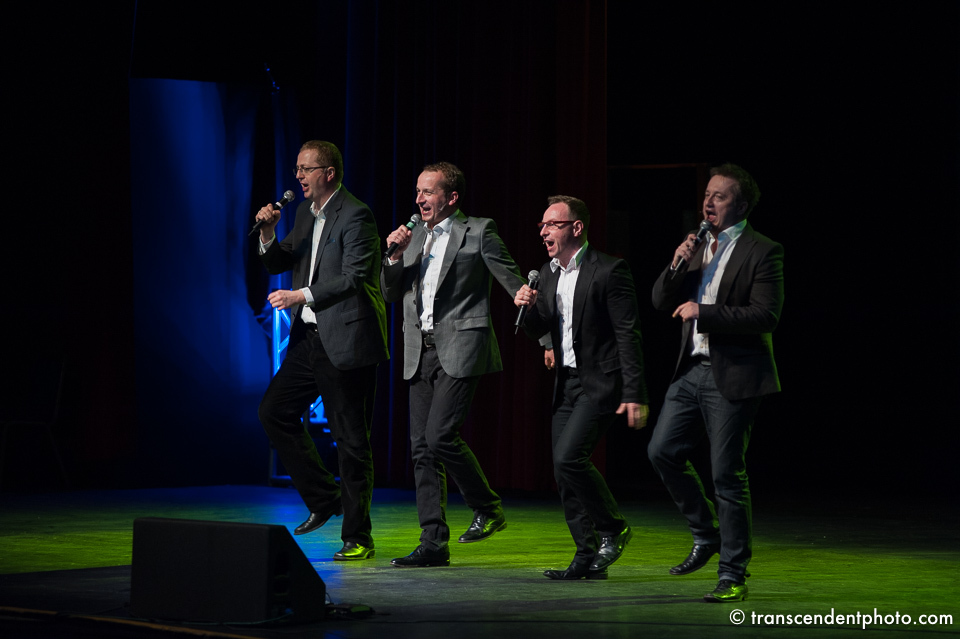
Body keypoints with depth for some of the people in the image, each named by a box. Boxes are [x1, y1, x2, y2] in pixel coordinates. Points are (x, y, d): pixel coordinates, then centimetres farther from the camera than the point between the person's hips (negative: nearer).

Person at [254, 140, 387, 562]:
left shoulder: (355, 216, -12)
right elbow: (277, 264, 19)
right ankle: (324, 499, 20)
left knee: (351, 440, -3)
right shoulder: (305, 212, 14)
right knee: (274, 411, 8)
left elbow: (354, 278, -19)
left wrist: (302, 296, -22)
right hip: (310, 337, 9)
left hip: (344, 339, -9)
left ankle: (357, 538, 3)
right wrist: (268, 235, -1)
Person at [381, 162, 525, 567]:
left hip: (459, 350, -7)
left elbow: (515, 284, -2)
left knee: (440, 436, -17)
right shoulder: (413, 236, 16)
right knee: (422, 447, 2)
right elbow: (391, 294, 17)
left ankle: (487, 508, 5)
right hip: (420, 352, 7)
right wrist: (395, 256, 1)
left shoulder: (478, 232, -2)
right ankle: (433, 544, 5)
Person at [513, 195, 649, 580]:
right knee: (564, 471, 5)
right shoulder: (548, 273, 11)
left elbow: (629, 335, -14)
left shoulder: (609, 271, -13)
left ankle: (613, 529, 1)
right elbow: (540, 329, 17)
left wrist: (635, 396, -18)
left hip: (601, 384, -8)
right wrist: (528, 308, -7)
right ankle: (588, 558, 13)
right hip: (567, 383, 8)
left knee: (568, 458, -20)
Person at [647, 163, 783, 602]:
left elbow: (766, 315, -17)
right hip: (692, 370, 7)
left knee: (727, 473, -5)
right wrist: (677, 266, -7)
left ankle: (733, 575, 4)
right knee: (663, 451, 4)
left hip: (733, 377, -7)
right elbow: (662, 302, 12)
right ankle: (706, 536, 23)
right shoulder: (698, 245, 14)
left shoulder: (762, 252, -8)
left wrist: (703, 312, -18)